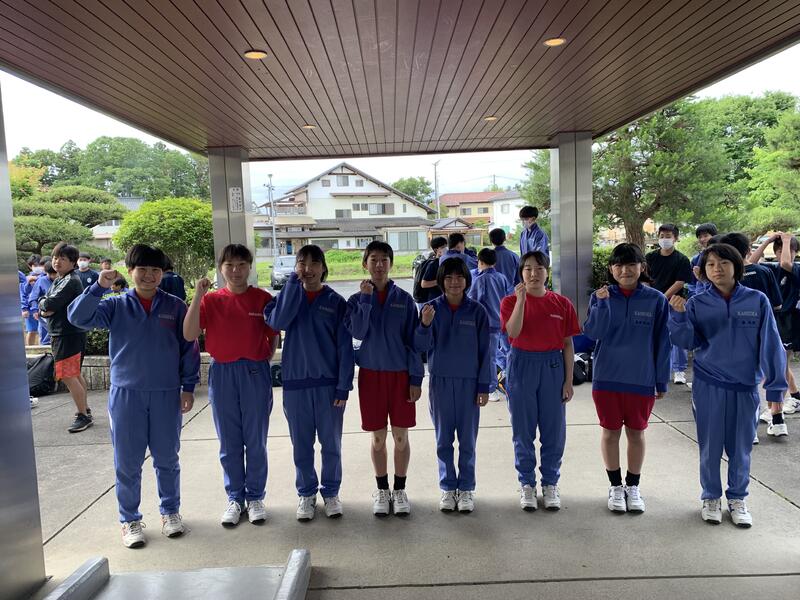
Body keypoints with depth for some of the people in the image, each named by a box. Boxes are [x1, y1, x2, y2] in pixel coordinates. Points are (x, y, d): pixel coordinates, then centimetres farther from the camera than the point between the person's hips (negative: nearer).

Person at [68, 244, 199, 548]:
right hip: (125, 394, 0)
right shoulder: (116, 306, 3)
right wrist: (98, 287, -22)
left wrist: (188, 387, -1)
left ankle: (170, 511, 29)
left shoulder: (175, 307, 2)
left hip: (167, 394, 0)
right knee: (127, 462, 7)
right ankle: (130, 520, 23)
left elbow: (189, 348, 3)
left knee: (167, 458, 11)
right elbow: (78, 317, -11)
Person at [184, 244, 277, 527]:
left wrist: (265, 361, -5)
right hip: (222, 373, 1)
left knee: (256, 441, 8)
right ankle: (235, 498, 26)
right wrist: (197, 296, -16)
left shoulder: (263, 298, -1)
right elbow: (189, 335, -11)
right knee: (229, 443, 11)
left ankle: (255, 497, 24)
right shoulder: (211, 300, 1)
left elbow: (274, 336, 6)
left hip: (255, 372, -1)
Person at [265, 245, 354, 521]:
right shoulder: (289, 295, 4)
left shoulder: (336, 301, -1)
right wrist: (293, 282, -15)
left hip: (328, 383, -1)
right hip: (295, 381, 1)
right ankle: (306, 493, 27)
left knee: (331, 443, 9)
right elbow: (277, 322, -18)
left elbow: (344, 346, -3)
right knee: (301, 444, 10)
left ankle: (331, 492, 27)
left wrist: (343, 386, -9)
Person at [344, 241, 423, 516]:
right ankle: (382, 490, 25)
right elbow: (357, 332, -15)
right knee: (378, 437, 8)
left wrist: (416, 378, -4)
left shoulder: (404, 299, 0)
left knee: (401, 436, 6)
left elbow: (413, 339, 0)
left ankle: (400, 490, 23)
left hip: (400, 373, 0)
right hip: (371, 373, 0)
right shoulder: (356, 300, 1)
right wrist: (366, 299, -18)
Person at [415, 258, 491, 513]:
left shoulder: (477, 311, -3)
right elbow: (421, 347, -5)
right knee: (443, 439, 10)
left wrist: (484, 386, -2)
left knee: (467, 439, 8)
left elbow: (484, 350, 0)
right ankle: (447, 488, 23)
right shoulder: (432, 308, -1)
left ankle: (466, 488, 22)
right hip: (440, 380, 1)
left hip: (469, 381, -1)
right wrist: (425, 325, -24)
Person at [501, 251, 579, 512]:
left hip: (553, 367, 1)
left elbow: (568, 344, 3)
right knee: (523, 430, 7)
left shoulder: (562, 304, 1)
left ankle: (550, 484, 24)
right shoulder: (511, 301, -2)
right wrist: (521, 299, -24)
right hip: (522, 365, -1)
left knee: (554, 430, 7)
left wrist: (569, 380, 1)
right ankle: (527, 484, 23)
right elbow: (513, 332, -20)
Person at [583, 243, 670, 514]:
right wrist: (602, 302, -23)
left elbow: (662, 343, 0)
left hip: (642, 380, 0)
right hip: (607, 378, 0)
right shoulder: (601, 297, -2)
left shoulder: (656, 300, -4)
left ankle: (633, 486, 31)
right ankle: (615, 486, 28)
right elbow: (593, 333, -12)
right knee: (610, 432, 10)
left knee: (636, 433, 13)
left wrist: (662, 381, 1)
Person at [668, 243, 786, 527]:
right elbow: (688, 342, -6)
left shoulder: (757, 301, -3)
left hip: (745, 386, 0)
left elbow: (770, 344, -1)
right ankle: (711, 497, 27)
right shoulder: (697, 303, -3)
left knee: (741, 447, 11)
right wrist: (679, 315, -22)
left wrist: (775, 385, -3)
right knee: (710, 446, 9)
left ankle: (737, 499, 29)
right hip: (709, 386, 0)